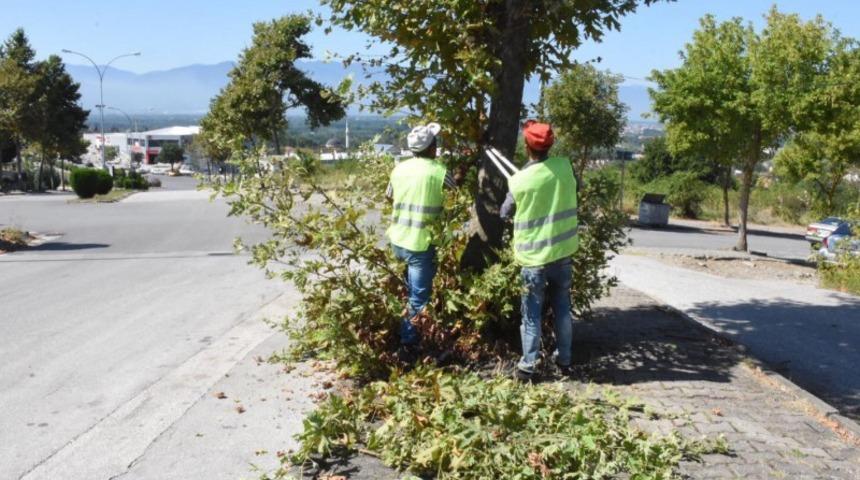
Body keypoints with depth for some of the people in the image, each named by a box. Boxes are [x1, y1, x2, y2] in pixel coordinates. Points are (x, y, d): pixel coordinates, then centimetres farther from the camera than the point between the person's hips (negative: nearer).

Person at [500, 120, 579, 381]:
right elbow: (575, 187, 14)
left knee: (532, 314, 7)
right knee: (562, 309, 16)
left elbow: (506, 213, 4)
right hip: (563, 253, 3)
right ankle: (564, 361, 25)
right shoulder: (564, 166, -8)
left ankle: (527, 366, 10)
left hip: (533, 257, -3)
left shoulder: (519, 181, -13)